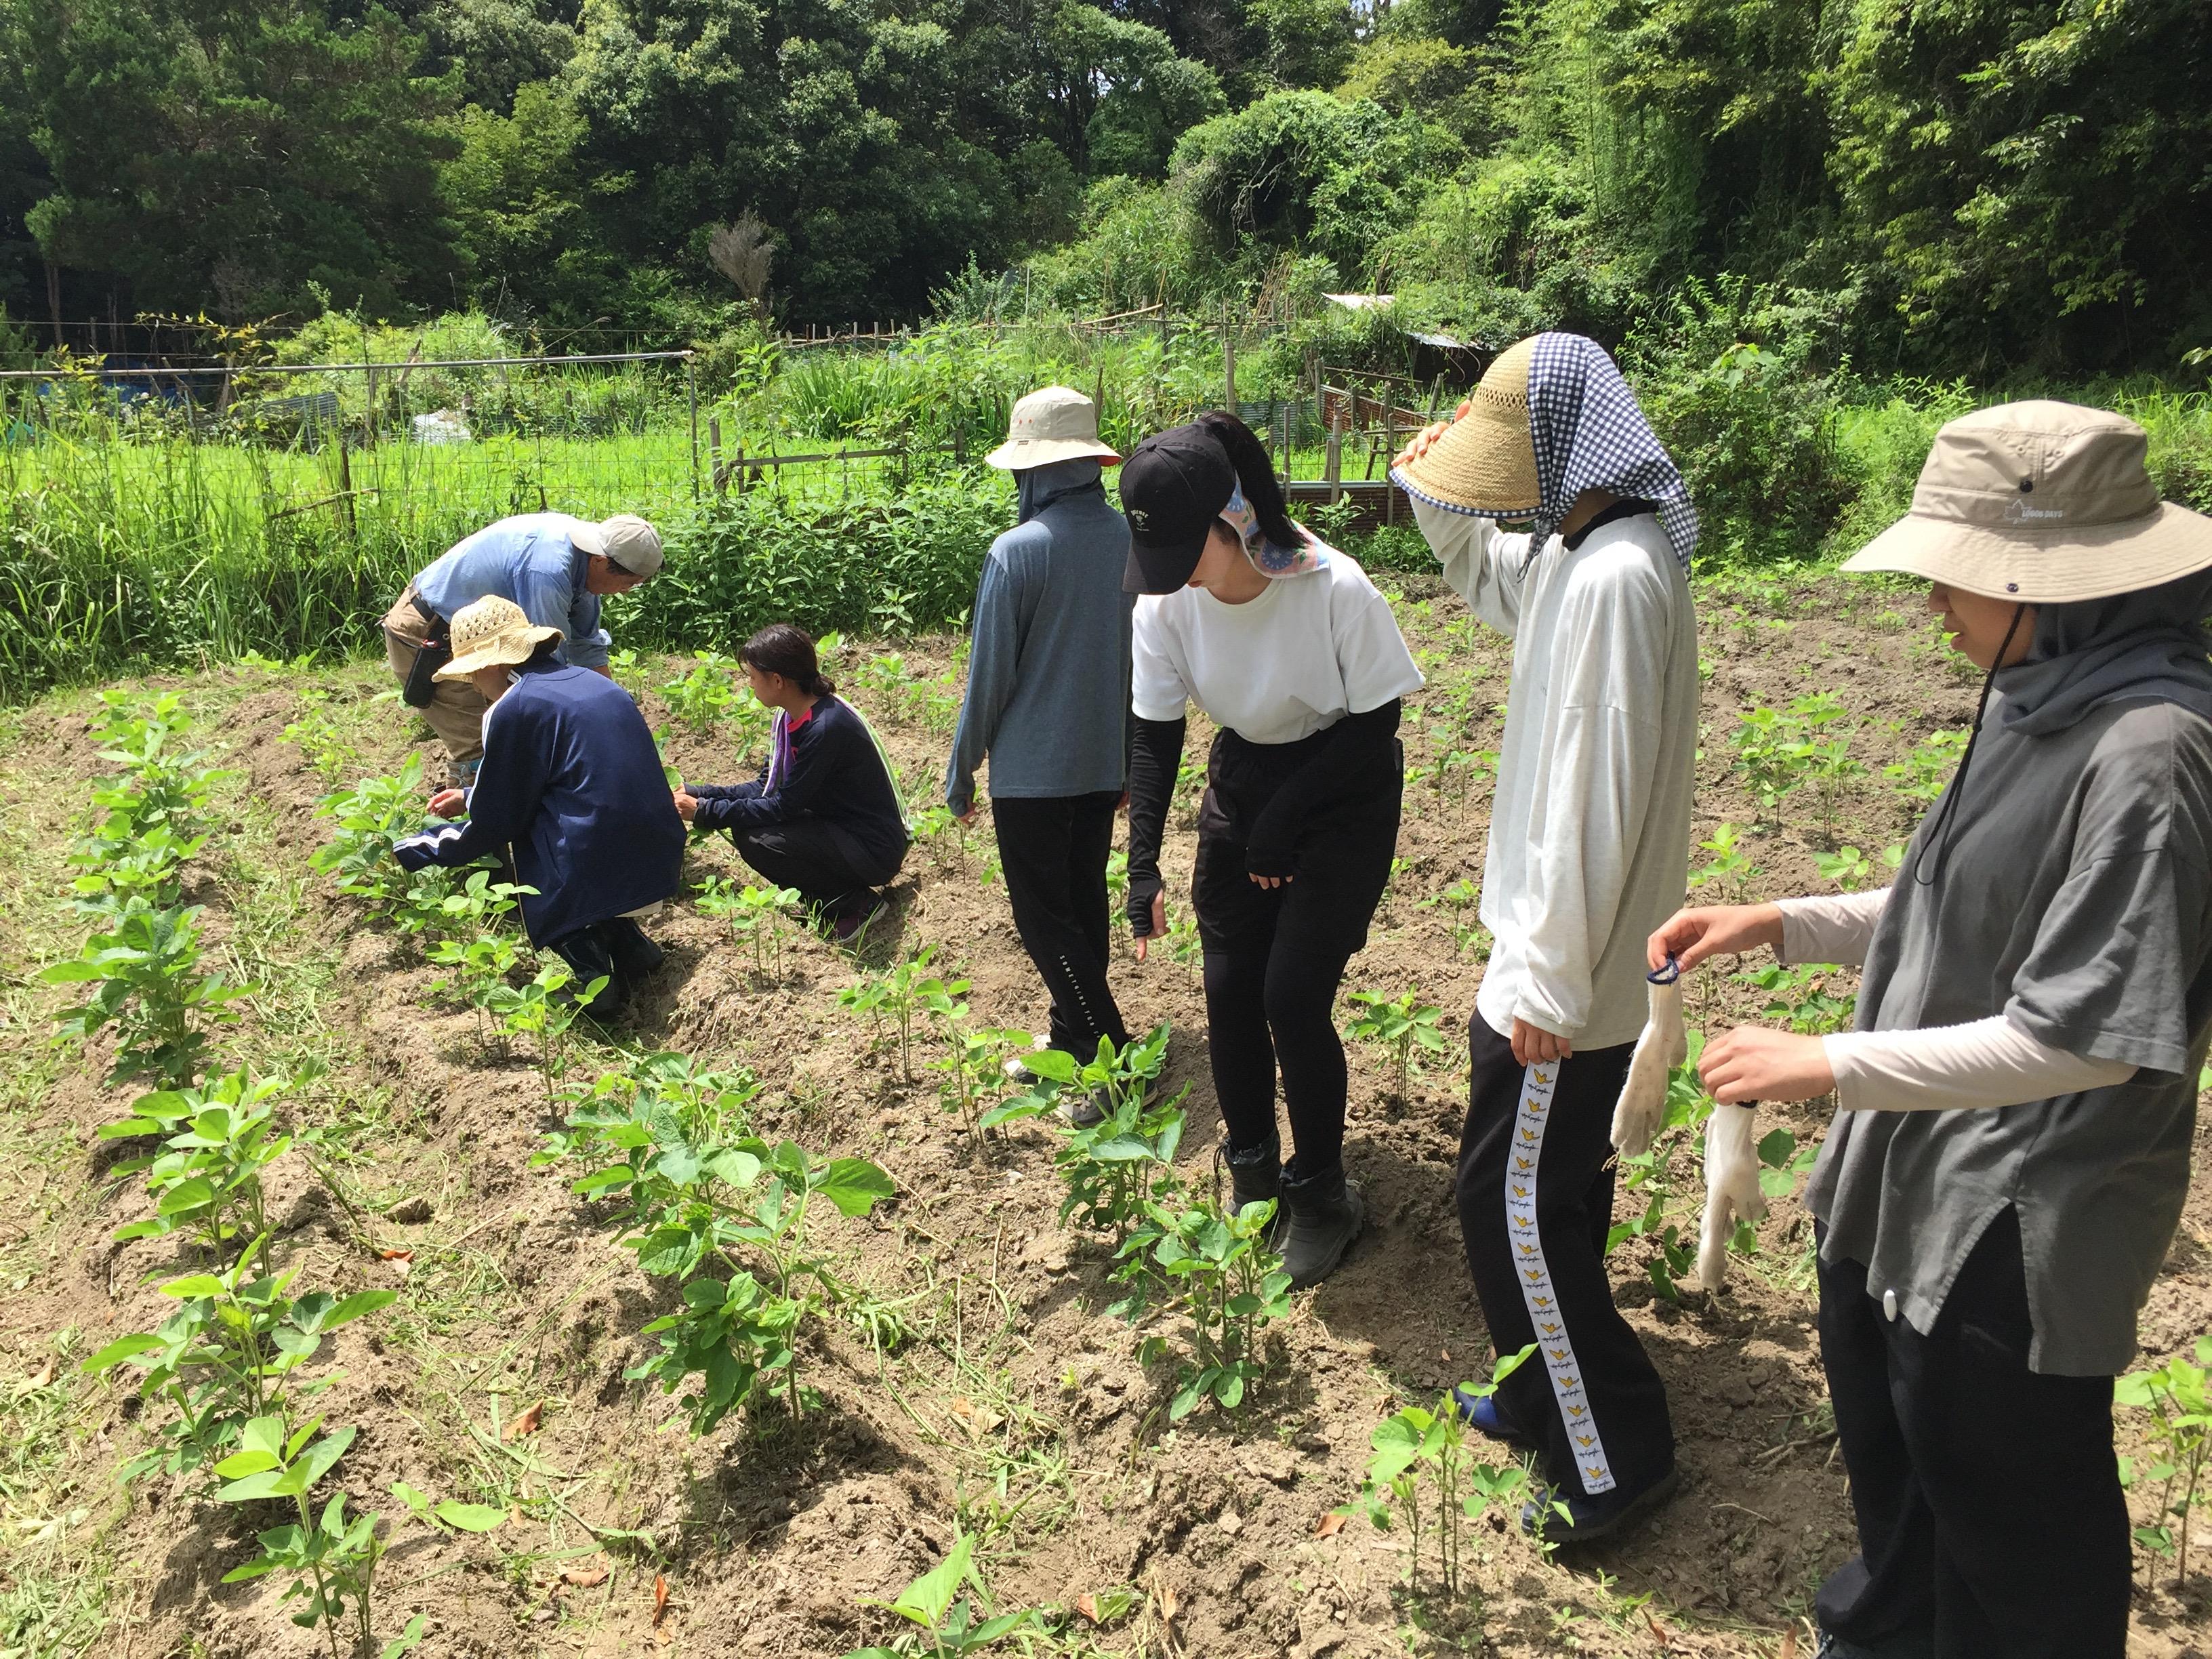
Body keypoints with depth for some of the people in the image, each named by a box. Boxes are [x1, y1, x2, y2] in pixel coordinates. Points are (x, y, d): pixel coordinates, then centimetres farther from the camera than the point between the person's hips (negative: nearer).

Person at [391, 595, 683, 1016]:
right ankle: (625, 938, 10)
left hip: (596, 872, -8)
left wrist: (419, 850, 14)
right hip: (659, 865, 8)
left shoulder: (513, 709, -10)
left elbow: (497, 820, -2)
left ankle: (583, 955, -4)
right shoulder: (593, 683, 14)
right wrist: (470, 796, 37)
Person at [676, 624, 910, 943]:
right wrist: (698, 793, 0)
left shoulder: (825, 727, -26)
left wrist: (706, 812, -16)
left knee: (755, 839, -23)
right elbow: (766, 788, 7)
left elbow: (785, 806, -22)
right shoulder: (790, 717, 1)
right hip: (839, 825, 9)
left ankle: (855, 904, -7)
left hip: (875, 849, -9)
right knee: (746, 819, 3)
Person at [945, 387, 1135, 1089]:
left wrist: (961, 773, 0)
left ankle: (1115, 1057, 0)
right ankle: (1071, 1044, 29)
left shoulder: (1016, 551, -18)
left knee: (1044, 918, 4)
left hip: (1032, 769, -6)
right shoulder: (1133, 542, -1)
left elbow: (989, 675, -13)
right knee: (1085, 904, 17)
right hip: (1106, 762, 6)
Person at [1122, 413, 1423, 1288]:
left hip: (1344, 791, -4)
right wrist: (1143, 867, -17)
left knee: (1293, 995, -9)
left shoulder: (1335, 589, -29)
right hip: (1244, 782, 4)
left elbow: (1374, 724, -17)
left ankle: (1320, 1192, 14)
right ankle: (1252, 1172, 25)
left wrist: (1285, 819, -21)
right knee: (1228, 990, 2)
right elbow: (1155, 737, -8)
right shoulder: (1166, 604, -16)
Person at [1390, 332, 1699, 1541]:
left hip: (1568, 968, -10)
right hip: (1580, 951, 10)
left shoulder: (1615, 576, -25)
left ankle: (1615, 1460, 18)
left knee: (1511, 1198, 2)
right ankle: (1550, 1400, 39)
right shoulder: (1582, 552, 7)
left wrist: (1547, 980, -23)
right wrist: (1438, 496, 10)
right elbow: (1491, 578, 30)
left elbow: (1594, 798, -27)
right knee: (1551, 1183, 21)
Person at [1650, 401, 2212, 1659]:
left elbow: (2085, 1034, -27)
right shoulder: (2043, 700, 2)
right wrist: (1783, 926, 4)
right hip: (1918, 1175, 10)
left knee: (2008, 1500, 14)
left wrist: (1830, 1065, -24)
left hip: (2019, 1220, -10)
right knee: (1889, 1426, 30)